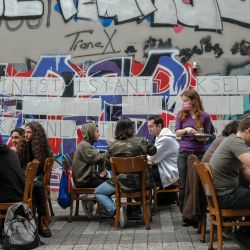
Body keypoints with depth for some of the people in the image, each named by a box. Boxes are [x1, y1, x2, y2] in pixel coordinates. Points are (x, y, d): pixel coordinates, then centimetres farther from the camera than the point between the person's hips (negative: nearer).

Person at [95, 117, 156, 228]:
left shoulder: (113, 146, -12)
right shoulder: (140, 141, -8)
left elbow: (108, 165, -1)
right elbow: (152, 151, 11)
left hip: (121, 182, -4)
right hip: (139, 181, 4)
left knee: (98, 192, 17)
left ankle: (116, 210, -6)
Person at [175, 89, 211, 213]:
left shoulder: (205, 116, -2)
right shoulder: (181, 115, 3)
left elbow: (207, 135, 3)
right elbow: (177, 132, 2)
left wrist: (202, 137, -19)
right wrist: (186, 130, -17)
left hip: (200, 153, -2)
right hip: (184, 152, 2)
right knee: (184, 185, 7)